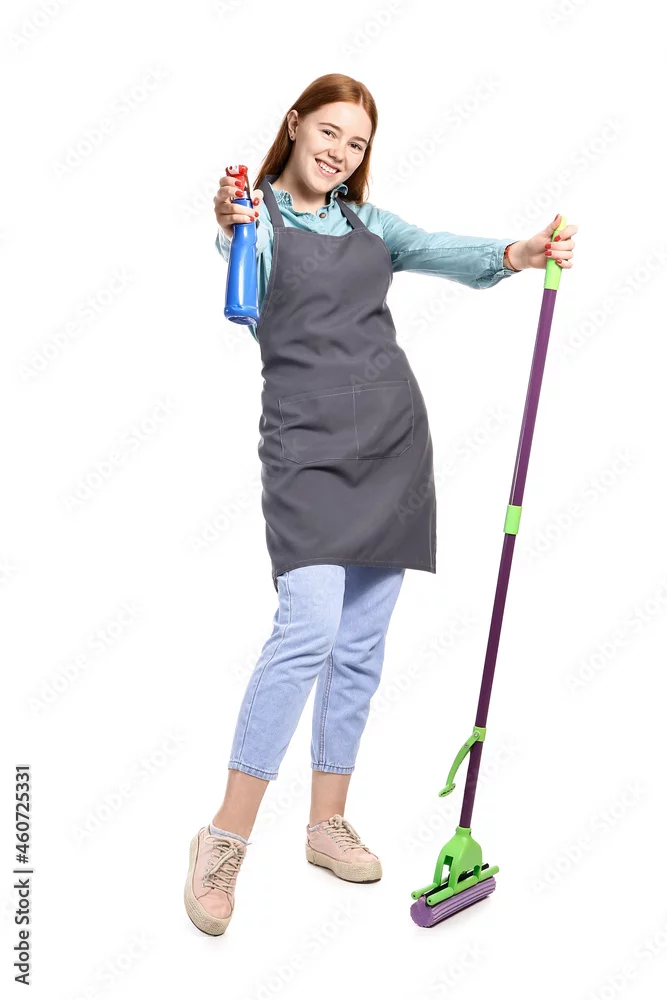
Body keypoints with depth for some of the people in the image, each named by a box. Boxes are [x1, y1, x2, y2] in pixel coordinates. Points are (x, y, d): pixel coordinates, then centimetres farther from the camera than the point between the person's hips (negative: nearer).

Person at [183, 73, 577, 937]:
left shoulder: (370, 224, 18)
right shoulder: (257, 218, 5)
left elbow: (441, 252, 1)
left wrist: (516, 253, -19)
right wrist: (232, 234, -35)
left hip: (391, 441, 5)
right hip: (307, 444, -5)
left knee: (362, 644, 7)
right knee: (308, 628, -19)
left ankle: (327, 822, 22)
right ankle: (224, 839, -4)